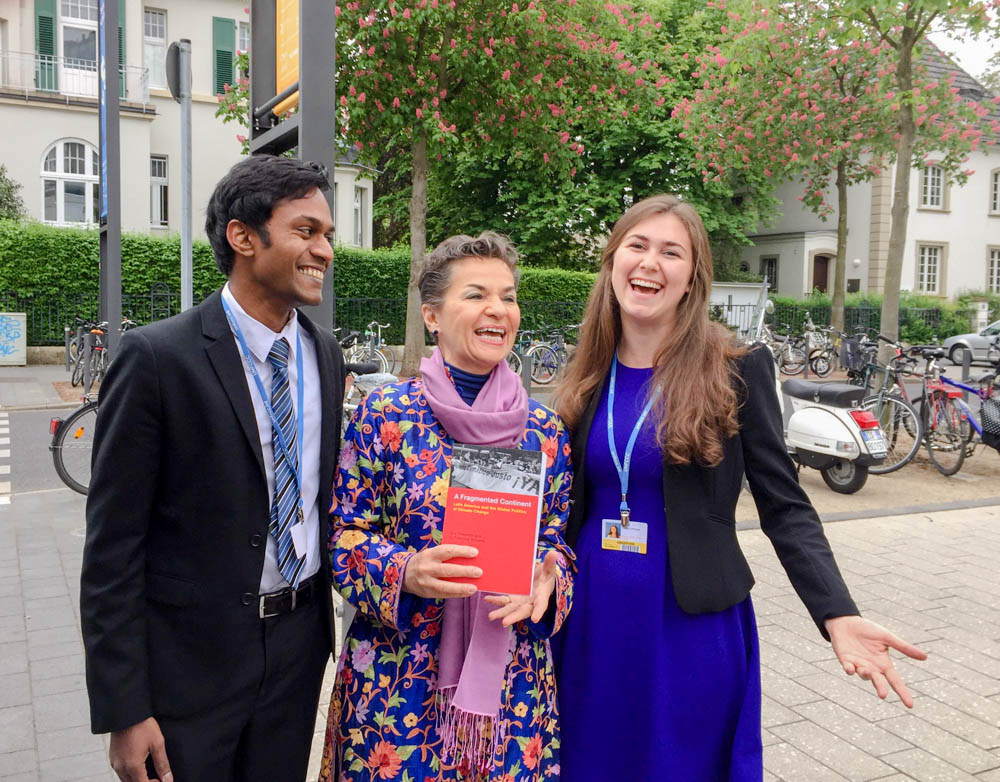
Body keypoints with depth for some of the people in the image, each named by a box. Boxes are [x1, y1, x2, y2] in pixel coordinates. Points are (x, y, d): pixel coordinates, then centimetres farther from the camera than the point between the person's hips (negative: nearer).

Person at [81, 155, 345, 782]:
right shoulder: (158, 357, -16)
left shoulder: (326, 354, 2)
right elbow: (113, 543, -13)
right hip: (191, 658, -5)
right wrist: (124, 711, -12)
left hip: (299, 643, 5)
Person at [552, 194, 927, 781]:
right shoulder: (590, 375, 2)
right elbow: (571, 505, 9)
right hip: (590, 622, 4)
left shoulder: (736, 370, -9)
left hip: (692, 624, -3)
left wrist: (839, 616, -20)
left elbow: (785, 506, -8)